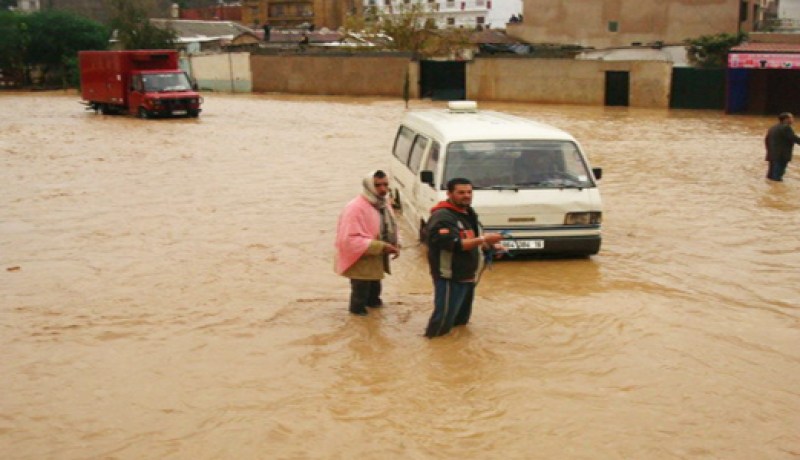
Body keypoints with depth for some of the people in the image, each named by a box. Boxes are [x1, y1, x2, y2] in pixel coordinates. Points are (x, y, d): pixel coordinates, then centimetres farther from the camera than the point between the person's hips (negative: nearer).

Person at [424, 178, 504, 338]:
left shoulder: (469, 213, 11)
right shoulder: (442, 217, -20)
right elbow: (454, 244, -29)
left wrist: (489, 245, 4)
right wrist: (483, 239, -29)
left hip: (467, 276, 10)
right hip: (450, 278, -10)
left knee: (462, 319, 22)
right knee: (443, 320, -6)